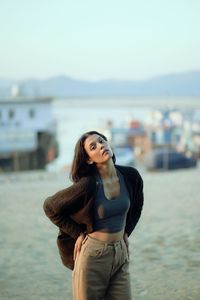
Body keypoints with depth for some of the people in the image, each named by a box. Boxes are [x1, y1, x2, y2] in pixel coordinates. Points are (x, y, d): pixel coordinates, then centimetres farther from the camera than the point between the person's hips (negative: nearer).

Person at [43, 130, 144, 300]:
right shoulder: (88, 185, -18)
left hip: (120, 253, 4)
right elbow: (50, 207, -7)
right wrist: (78, 233, -6)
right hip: (93, 255, -4)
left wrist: (126, 232, 11)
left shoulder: (131, 176, -4)